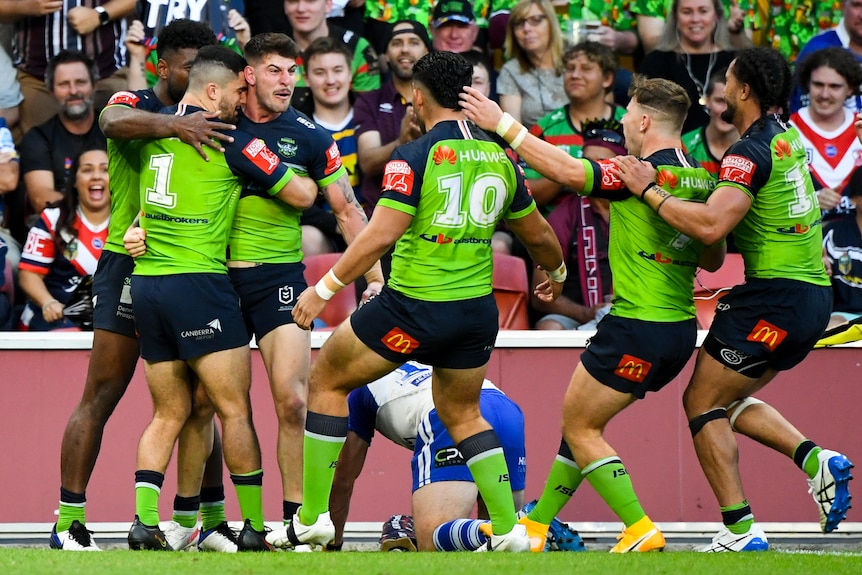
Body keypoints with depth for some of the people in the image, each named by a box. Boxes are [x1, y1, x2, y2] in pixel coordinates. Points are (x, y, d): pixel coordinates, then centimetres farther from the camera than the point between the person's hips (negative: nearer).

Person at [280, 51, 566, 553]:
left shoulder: (416, 156, -11)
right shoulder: (498, 157, 6)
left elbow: (380, 235, -19)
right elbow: (539, 235, 19)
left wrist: (323, 290, -12)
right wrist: (556, 273, 40)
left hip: (415, 306, -6)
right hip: (477, 311, 6)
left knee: (327, 380, 13)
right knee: (462, 414, 25)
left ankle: (312, 519, 10)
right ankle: (509, 529, 12)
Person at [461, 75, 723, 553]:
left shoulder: (643, 175, -17)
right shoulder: (701, 181, 7)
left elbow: (569, 171, -25)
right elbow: (713, 259, 16)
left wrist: (502, 124, -19)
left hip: (638, 326, -9)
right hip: (680, 329, 9)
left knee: (579, 426, 5)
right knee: (582, 421, 20)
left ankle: (640, 530, -3)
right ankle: (535, 527, 28)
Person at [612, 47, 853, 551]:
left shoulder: (751, 153, -15)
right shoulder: (788, 137, 13)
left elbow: (711, 225, -26)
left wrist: (648, 190, -17)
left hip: (776, 297, -9)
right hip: (814, 295, 9)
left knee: (702, 404, 1)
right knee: (727, 398, 20)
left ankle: (741, 530, -4)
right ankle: (816, 460, 3)